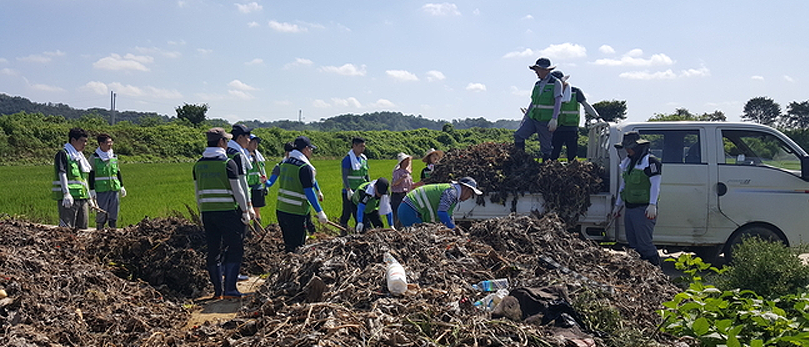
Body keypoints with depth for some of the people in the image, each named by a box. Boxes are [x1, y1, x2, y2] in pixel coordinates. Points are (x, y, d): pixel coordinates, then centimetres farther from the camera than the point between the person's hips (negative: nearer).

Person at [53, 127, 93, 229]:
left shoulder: (80, 156, 22)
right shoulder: (63, 154, -3)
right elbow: (62, 174, -12)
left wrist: (89, 197, 22)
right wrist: (66, 194, -22)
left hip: (82, 198, 8)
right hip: (69, 197, -8)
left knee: (83, 226, 6)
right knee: (67, 227, -10)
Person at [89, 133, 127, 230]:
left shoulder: (114, 156, 12)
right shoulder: (94, 157, -1)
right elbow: (91, 175, -1)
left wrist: (122, 186, 19)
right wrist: (92, 190, -6)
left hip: (114, 189, 4)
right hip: (101, 190, -4)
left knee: (114, 215, 7)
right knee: (101, 215, -1)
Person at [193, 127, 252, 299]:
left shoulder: (199, 164, 9)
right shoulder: (228, 162, -9)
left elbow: (198, 192, 14)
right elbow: (237, 190, -9)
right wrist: (245, 211, -2)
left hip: (207, 213, 6)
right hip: (228, 212, -6)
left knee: (213, 251, 10)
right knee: (234, 249, 2)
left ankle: (217, 290, 15)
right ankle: (230, 288, -3)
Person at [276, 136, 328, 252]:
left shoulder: (284, 162, 10)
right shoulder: (305, 167, -14)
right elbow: (309, 192, -17)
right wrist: (320, 212, -14)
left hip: (280, 209, 8)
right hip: (296, 212, -8)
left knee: (288, 244, 18)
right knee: (296, 247, 0)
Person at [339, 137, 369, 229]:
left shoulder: (364, 159, 11)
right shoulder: (348, 159, -9)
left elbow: (366, 175, 19)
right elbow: (345, 176, -15)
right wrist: (349, 190, -22)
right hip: (350, 192, -6)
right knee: (347, 213, 1)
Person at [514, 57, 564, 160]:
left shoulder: (556, 83, -4)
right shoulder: (537, 84, 15)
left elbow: (558, 101, -12)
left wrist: (554, 119, -22)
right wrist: (525, 117, 21)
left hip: (546, 121, -6)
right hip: (532, 118, 6)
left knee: (545, 148, -2)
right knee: (518, 135, -11)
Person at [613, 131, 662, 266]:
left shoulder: (650, 161, -9)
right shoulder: (628, 162, 16)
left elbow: (655, 184, -14)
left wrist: (652, 205, -22)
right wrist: (618, 205, 24)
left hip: (643, 209, -8)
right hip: (629, 209, 8)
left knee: (644, 244, -9)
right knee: (633, 245, 11)